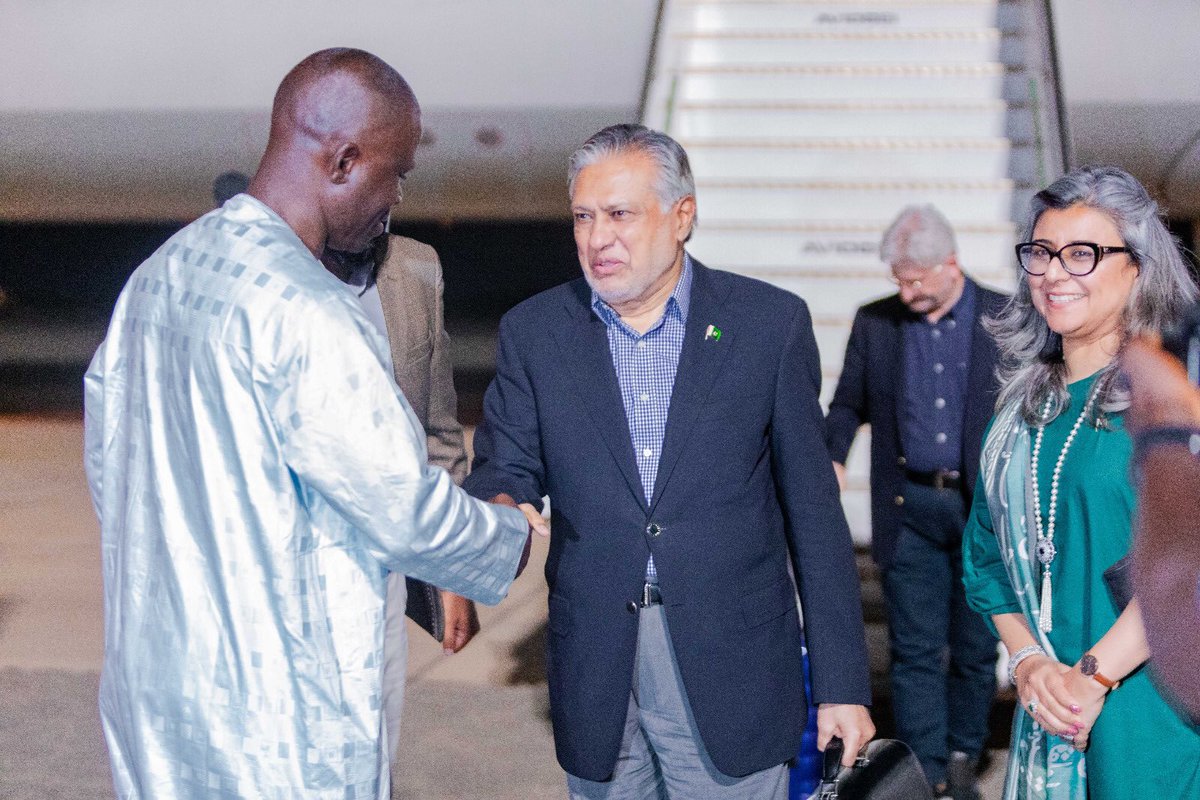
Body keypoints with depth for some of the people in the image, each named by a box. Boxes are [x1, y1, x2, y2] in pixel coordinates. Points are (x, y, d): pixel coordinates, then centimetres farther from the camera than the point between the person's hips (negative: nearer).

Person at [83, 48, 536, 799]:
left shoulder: (160, 272, 5)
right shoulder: (305, 312, -23)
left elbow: (107, 458, 14)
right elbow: (405, 511, -18)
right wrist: (512, 539, 1)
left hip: (153, 675, 8)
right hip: (276, 707, -8)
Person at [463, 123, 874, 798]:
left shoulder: (770, 323, -2)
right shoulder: (533, 332, 3)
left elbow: (813, 508, 0)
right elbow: (506, 469, 3)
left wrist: (843, 684, -1)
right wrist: (500, 509, -24)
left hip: (731, 671, -1)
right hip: (596, 676, 2)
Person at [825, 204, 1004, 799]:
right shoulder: (874, 323, 5)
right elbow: (848, 403, 12)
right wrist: (832, 457, -6)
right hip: (909, 510, 1)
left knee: (976, 647, 9)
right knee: (915, 649, 2)